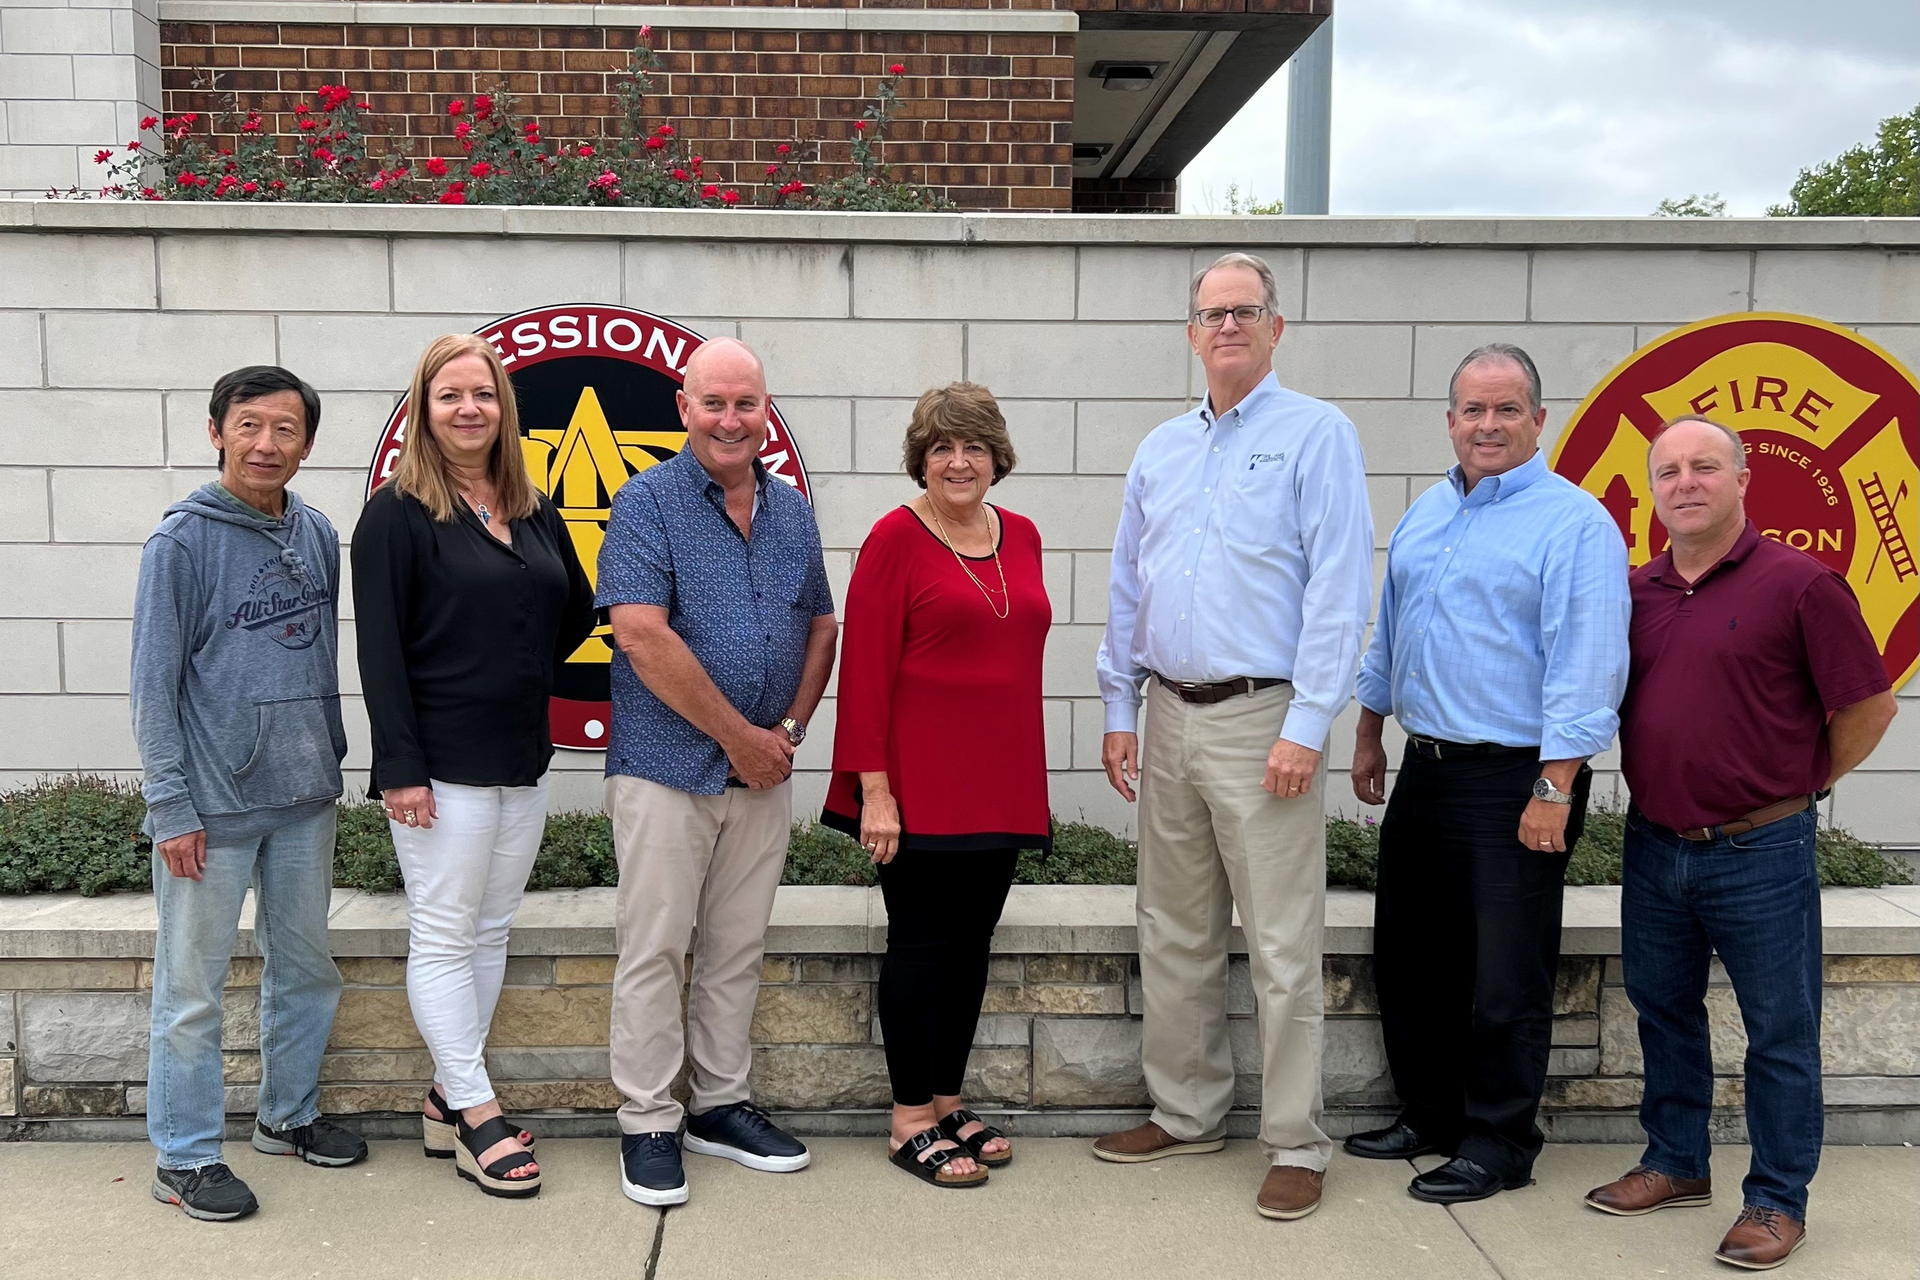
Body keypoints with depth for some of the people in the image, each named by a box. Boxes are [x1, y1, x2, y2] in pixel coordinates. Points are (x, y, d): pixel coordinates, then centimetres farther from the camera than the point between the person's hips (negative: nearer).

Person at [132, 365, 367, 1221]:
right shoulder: (183, 542, -10)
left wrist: (330, 758, 13)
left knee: (305, 967, 17)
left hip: (305, 798, 6)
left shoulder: (317, 536, 5)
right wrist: (172, 809, -12)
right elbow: (154, 685, -10)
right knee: (193, 988, 5)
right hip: (213, 806, -6)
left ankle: (289, 1115, 34)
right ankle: (185, 1157, 19)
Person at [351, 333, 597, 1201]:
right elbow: (379, 648, -12)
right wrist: (400, 767, -17)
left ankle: (446, 1097, 24)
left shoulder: (534, 512, 10)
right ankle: (477, 1116, 9)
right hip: (442, 763, -7)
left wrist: (522, 673, 6)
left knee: (491, 932, 12)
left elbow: (576, 611, 20)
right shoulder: (397, 513, -8)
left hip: (523, 759, 7)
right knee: (444, 937, 1)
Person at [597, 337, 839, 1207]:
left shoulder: (793, 512, 10)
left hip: (762, 771, 6)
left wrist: (789, 729, -1)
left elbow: (821, 627, 15)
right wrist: (740, 737, -14)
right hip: (667, 767, -5)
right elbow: (643, 636, -18)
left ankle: (721, 1107, 27)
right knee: (654, 952, 1)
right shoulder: (648, 502, -8)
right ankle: (648, 1126, 14)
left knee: (738, 950, 14)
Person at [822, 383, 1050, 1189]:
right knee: (922, 944, 2)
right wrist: (874, 788, -16)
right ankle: (911, 1122, 14)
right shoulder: (896, 539, -8)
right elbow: (865, 671, -11)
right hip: (920, 788, -6)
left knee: (971, 943, 13)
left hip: (1000, 784, 6)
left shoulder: (1021, 537, 11)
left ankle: (949, 1102, 27)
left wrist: (1029, 780, 14)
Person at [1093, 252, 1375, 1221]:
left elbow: (1338, 590, -11)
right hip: (1171, 717, 6)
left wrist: (1307, 726, -16)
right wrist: (1119, 710, 11)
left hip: (1264, 719, -6)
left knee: (1282, 947, -2)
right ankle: (1184, 1114, 27)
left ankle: (1295, 1146, 11)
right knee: (1174, 934, 13)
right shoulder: (1161, 449, 14)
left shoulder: (1317, 434, -4)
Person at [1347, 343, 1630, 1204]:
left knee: (1505, 978, 1)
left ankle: (1497, 1146, 17)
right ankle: (1428, 1116, 31)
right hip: (1427, 769, 8)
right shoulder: (1423, 516, 13)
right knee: (1408, 955, 15)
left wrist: (1554, 788, -20)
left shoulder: (1574, 522, -10)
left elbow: (1586, 665, -16)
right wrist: (1369, 737, 19)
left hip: (1517, 780, -7)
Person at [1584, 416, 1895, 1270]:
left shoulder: (1799, 583, -9)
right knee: (1663, 1010, 17)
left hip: (1760, 851, -6)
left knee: (1779, 1032, 5)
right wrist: (1660, 783, 11)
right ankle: (1676, 1164, 33)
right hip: (1654, 845, 6)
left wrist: (1803, 782, 3)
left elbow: (1869, 703, -5)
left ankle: (1777, 1200, 19)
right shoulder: (1637, 592, 6)